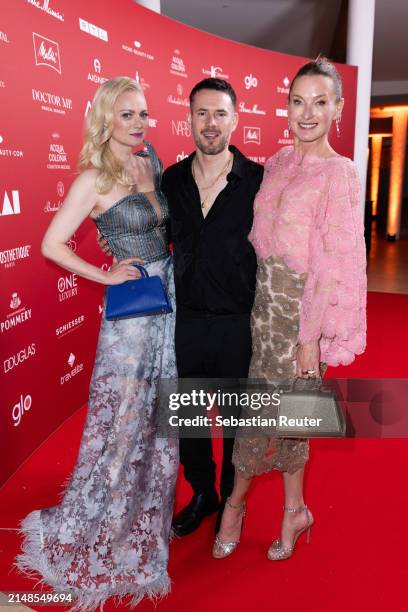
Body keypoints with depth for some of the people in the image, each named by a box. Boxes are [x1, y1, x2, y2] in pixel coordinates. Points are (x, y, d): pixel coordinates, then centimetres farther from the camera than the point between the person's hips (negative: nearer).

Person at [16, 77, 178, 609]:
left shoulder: (153, 163, 9)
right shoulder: (95, 178, -11)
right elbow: (51, 244, -13)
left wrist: (176, 262, 6)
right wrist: (106, 276, -11)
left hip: (169, 300, 7)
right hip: (131, 311, -7)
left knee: (159, 416, 16)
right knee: (123, 422, 3)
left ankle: (147, 514, 38)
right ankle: (85, 527, 24)